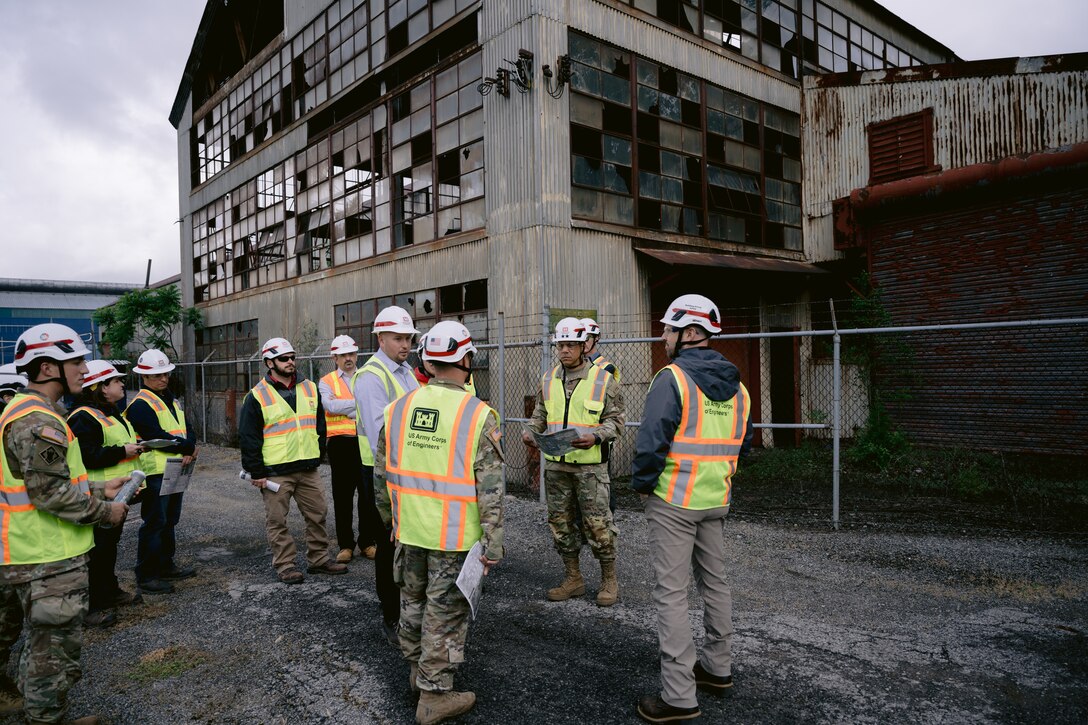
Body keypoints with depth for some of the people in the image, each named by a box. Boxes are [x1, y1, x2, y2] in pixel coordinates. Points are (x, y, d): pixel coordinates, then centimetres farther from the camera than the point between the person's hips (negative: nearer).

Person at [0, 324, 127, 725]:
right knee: (55, 647, 4)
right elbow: (52, 494, -26)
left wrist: (97, 491, 14)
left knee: (40, 641, 26)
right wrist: (105, 511, -13)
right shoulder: (39, 421, -22)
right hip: (49, 559, -10)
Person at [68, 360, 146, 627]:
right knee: (98, 548, -4)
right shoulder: (84, 417, -17)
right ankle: (93, 605, 4)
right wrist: (123, 451, -22)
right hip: (99, 494, -10)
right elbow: (87, 456, -25)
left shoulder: (112, 413, 17)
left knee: (110, 543, 20)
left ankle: (110, 591, 33)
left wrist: (134, 447, 11)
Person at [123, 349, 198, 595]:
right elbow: (158, 437, -21)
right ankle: (146, 576, 5)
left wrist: (189, 451, -10)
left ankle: (166, 566, 30)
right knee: (155, 523, -4)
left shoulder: (171, 401, 16)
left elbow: (187, 431, 10)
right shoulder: (141, 404, -12)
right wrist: (188, 448, -13)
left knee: (169, 521, 17)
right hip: (155, 473, -9)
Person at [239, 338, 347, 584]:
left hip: (308, 469, 4)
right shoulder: (257, 396, -5)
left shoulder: (310, 388, 9)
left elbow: (320, 425, 17)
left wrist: (318, 454, 11)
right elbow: (248, 437, -5)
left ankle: (319, 559, 23)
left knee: (318, 515, 10)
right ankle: (285, 565, 16)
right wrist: (256, 472, -8)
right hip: (275, 472, -4)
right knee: (277, 521, 4)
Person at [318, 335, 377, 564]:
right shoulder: (327, 382, 6)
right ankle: (345, 544, 18)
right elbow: (331, 405, -14)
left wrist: (345, 408, -15)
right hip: (340, 443, -1)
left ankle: (367, 542, 19)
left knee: (368, 494, 6)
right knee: (342, 496, 7)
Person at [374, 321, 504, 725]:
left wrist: (391, 518, 21)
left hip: (410, 529, 5)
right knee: (445, 613, 9)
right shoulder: (478, 416, -16)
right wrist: (492, 546, -8)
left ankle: (418, 668, 42)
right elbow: (490, 491, -16)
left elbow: (382, 473, 7)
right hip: (455, 537, -5)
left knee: (413, 600, 23)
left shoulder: (399, 408, -2)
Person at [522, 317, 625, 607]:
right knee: (561, 522, 11)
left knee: (597, 523, -1)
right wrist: (531, 432, -4)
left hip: (590, 464, -5)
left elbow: (615, 420, -2)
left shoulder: (602, 379, -4)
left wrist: (595, 436, -20)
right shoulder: (548, 380, 9)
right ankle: (573, 578, 26)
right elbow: (540, 415, 17)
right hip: (555, 464, 5)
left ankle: (609, 580, 18)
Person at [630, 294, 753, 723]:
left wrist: (642, 483, -7)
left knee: (672, 593, 0)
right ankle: (717, 669, 36)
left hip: (673, 502, -7)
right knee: (714, 582, 20)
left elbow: (651, 441, -22)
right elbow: (743, 444, 14)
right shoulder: (736, 386, 7)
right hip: (716, 500, 7)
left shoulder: (672, 378, -16)